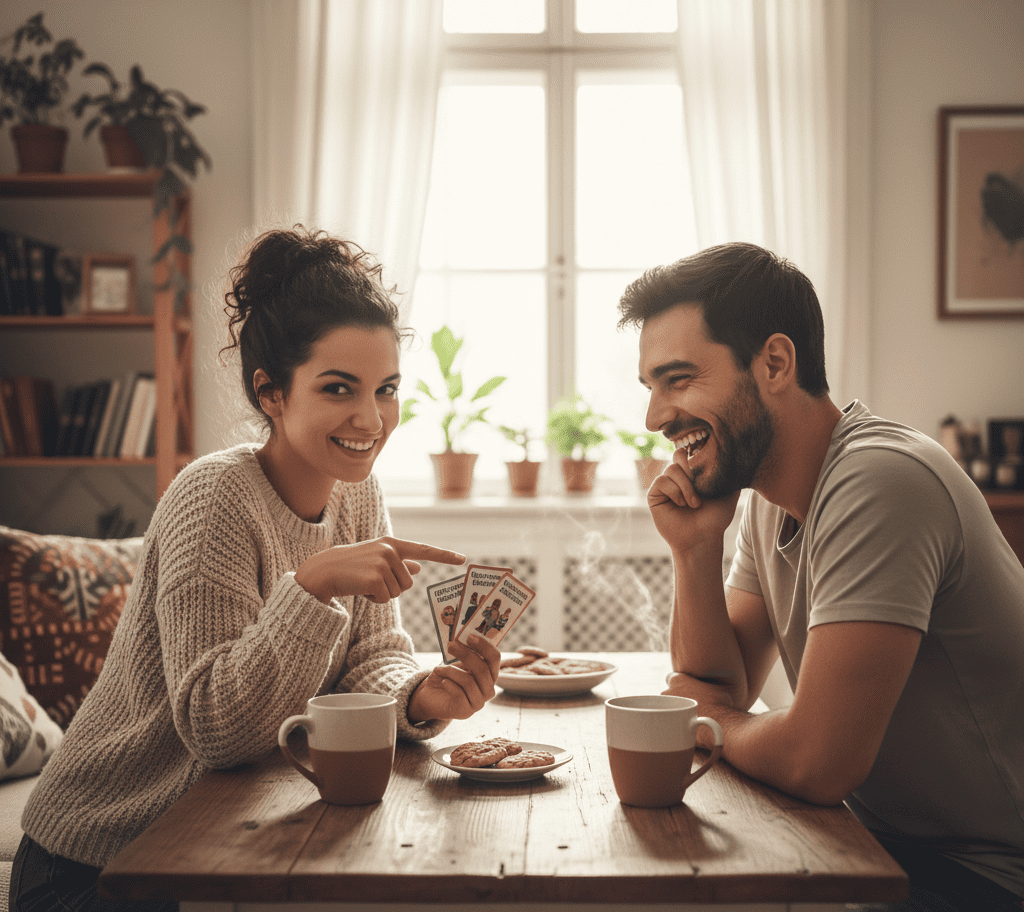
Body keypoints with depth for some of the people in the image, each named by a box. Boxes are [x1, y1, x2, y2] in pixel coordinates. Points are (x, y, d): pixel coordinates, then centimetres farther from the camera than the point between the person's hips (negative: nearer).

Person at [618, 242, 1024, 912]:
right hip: (888, 844, 8)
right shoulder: (764, 490, 3)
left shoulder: (880, 481, -27)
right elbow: (727, 692, 7)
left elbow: (816, 762, -30)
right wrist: (696, 550, -9)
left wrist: (711, 719, -8)